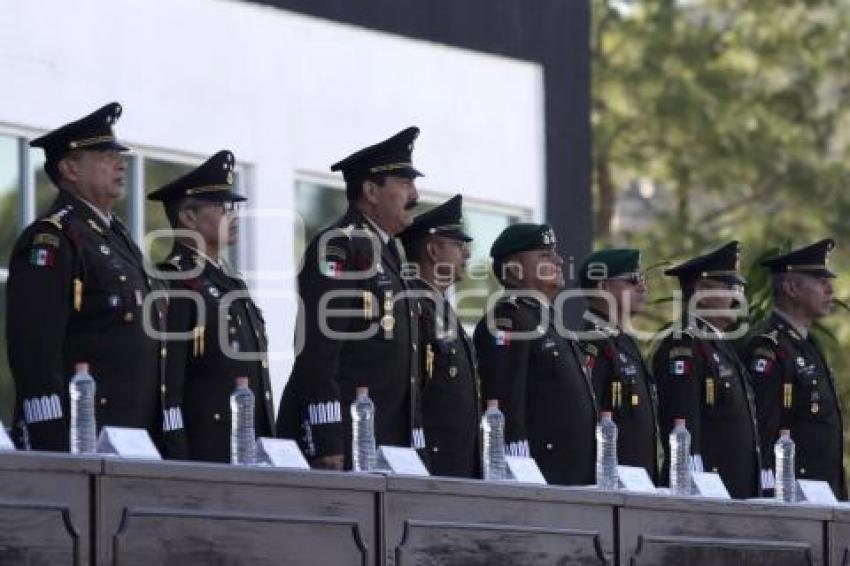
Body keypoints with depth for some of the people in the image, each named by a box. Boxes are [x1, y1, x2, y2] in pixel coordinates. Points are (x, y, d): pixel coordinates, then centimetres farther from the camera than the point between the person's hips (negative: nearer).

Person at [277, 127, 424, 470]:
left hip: (386, 441, 9)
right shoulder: (338, 248, -8)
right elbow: (317, 354, -16)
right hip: (341, 442, -9)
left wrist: (413, 441, 17)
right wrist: (326, 448, -22)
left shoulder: (389, 252, 20)